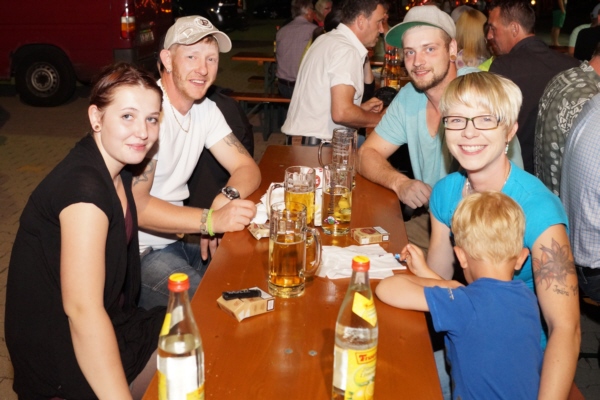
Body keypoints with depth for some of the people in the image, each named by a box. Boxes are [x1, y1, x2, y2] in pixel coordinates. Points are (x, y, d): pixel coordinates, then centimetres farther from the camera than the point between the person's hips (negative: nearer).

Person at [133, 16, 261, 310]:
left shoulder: (205, 109, 4)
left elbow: (246, 168, 2)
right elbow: (133, 205, -28)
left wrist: (226, 198, -21)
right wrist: (211, 220, -37)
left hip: (176, 236, 8)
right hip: (137, 251, -8)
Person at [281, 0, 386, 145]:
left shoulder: (327, 39, 13)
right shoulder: (347, 50, -15)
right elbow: (341, 113, -25)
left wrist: (361, 107, 14)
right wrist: (380, 119, -9)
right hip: (317, 145, -9)